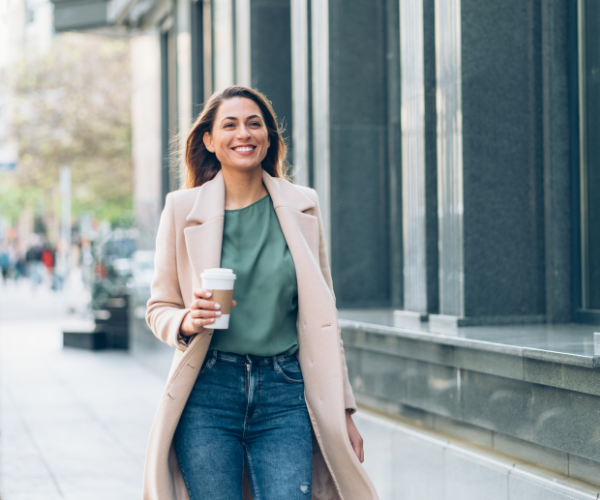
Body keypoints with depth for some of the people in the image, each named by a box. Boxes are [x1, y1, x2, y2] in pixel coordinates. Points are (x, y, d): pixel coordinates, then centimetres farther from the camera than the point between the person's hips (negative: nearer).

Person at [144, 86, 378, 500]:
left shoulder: (302, 207, 8)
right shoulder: (183, 209, 3)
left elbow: (322, 316, 12)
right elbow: (159, 308, 10)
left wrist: (342, 410, 9)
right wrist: (186, 322, -13)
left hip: (284, 395, 1)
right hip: (208, 394, -1)